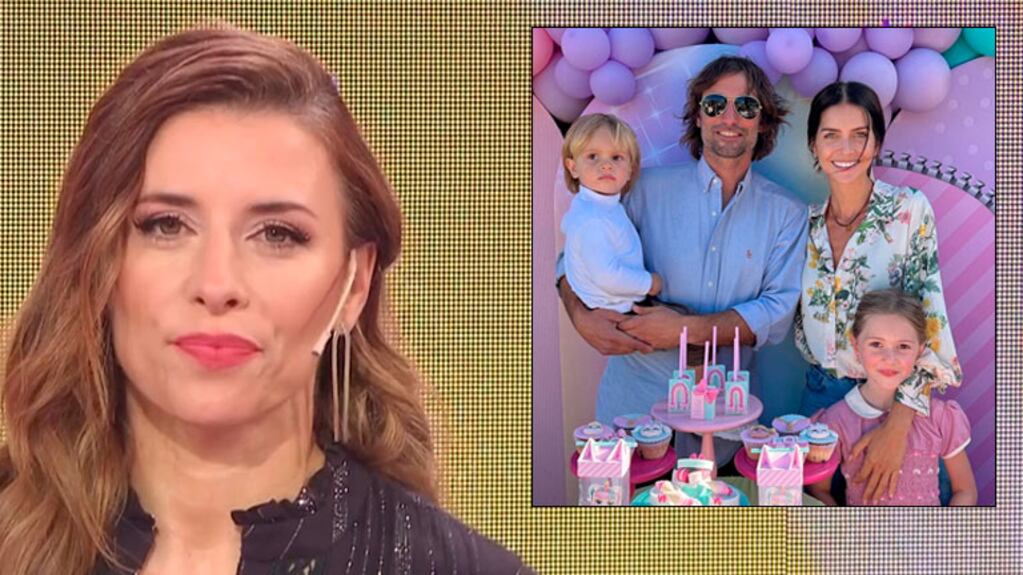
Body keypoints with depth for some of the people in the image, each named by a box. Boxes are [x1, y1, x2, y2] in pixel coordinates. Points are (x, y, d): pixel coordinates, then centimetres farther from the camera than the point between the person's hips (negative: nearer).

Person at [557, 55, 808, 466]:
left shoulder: (786, 213, 2)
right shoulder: (648, 189, -1)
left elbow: (778, 315, -7)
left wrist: (685, 329, -18)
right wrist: (582, 317, -16)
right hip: (635, 397, -1)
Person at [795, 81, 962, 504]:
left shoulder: (909, 211, -10)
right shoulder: (806, 222, 3)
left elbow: (927, 317, -17)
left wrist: (898, 425, -25)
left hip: (894, 399, -4)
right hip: (821, 393, 4)